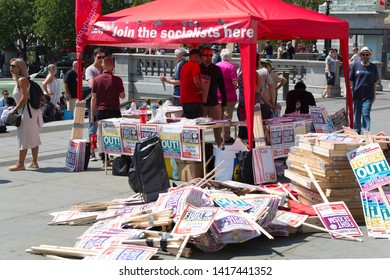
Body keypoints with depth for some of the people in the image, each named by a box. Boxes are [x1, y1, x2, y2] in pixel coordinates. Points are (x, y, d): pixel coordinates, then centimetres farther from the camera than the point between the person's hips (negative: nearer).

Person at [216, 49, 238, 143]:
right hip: (229, 96, -5)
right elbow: (235, 82, -16)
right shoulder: (231, 66, -11)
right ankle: (226, 137, 3)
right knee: (227, 116, 1)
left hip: (217, 96, 5)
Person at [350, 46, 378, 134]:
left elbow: (374, 82, 12)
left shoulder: (373, 67, 6)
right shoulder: (355, 66, 4)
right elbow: (349, 79, 5)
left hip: (368, 96, -1)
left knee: (366, 114, -11)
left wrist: (374, 95, 11)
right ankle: (357, 132, 23)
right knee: (356, 115, 9)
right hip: (357, 95, 1)